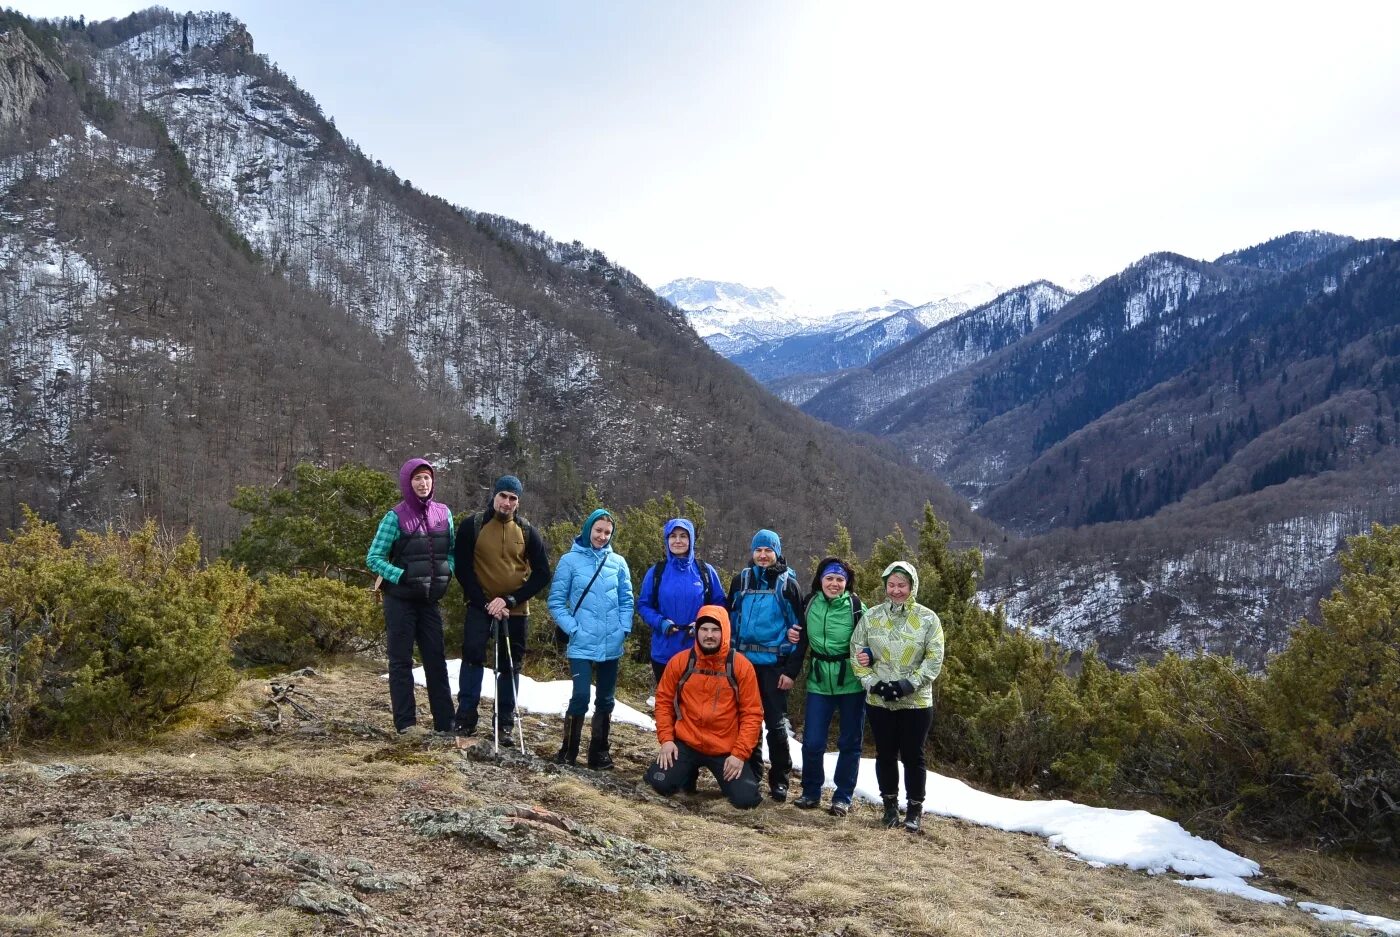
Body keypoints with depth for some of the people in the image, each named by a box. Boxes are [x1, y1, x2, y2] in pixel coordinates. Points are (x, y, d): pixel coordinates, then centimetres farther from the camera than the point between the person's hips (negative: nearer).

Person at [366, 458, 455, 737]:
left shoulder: (443, 513, 3)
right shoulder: (396, 517, -10)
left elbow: (451, 551, 16)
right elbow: (373, 558, -9)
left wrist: (447, 574, -1)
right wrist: (402, 576, -18)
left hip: (430, 599, 4)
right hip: (400, 599, -4)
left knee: (436, 659, 7)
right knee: (401, 661, 3)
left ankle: (445, 721, 13)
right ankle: (406, 723, 9)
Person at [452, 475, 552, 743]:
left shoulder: (528, 532, 1)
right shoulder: (473, 526, -3)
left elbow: (542, 574, 1)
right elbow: (462, 569, -4)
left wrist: (510, 600, -11)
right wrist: (484, 602, -13)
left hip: (516, 610, 2)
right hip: (480, 606, -2)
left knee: (510, 665, 6)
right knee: (473, 656, -13)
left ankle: (505, 723, 14)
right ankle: (466, 718, -4)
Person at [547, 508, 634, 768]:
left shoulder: (618, 562, 5)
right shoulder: (570, 560, -2)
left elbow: (626, 600, 10)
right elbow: (556, 601, -1)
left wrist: (624, 629, -2)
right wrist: (572, 628, -10)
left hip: (611, 646, 3)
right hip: (582, 646, -3)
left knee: (606, 700, 10)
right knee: (580, 698, -10)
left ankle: (599, 751, 21)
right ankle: (568, 750, 6)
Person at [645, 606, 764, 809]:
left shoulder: (741, 666, -10)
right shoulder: (680, 662, -5)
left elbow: (752, 713, -7)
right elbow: (664, 701, 5)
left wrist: (740, 754, -13)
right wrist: (666, 739, -5)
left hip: (727, 750, -1)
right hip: (686, 744, 1)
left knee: (745, 799, -15)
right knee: (660, 784, -18)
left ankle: (726, 774, 21)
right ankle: (689, 770, 17)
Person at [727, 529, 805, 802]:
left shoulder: (787, 584, 0)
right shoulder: (741, 580, 8)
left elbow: (798, 627, -2)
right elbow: (730, 618, 13)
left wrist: (791, 670, -7)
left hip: (774, 664, -3)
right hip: (744, 660, 3)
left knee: (775, 722, -1)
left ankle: (779, 779, 10)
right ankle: (750, 771, 21)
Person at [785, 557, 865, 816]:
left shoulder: (855, 605, -6)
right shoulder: (810, 603, 2)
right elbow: (801, 639, 10)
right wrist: (790, 671, 7)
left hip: (851, 683, -2)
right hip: (819, 683, 2)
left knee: (850, 742, 7)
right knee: (812, 742, 0)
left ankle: (843, 797, 19)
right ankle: (811, 793, 19)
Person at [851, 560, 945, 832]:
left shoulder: (927, 619, -4)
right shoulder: (871, 616, 2)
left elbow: (934, 659, -6)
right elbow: (856, 652, 4)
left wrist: (909, 684, -16)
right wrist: (872, 682, -9)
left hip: (916, 701, -2)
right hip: (878, 700, 2)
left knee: (913, 756, 5)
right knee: (886, 754, 11)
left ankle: (914, 809, 18)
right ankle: (890, 805, 26)